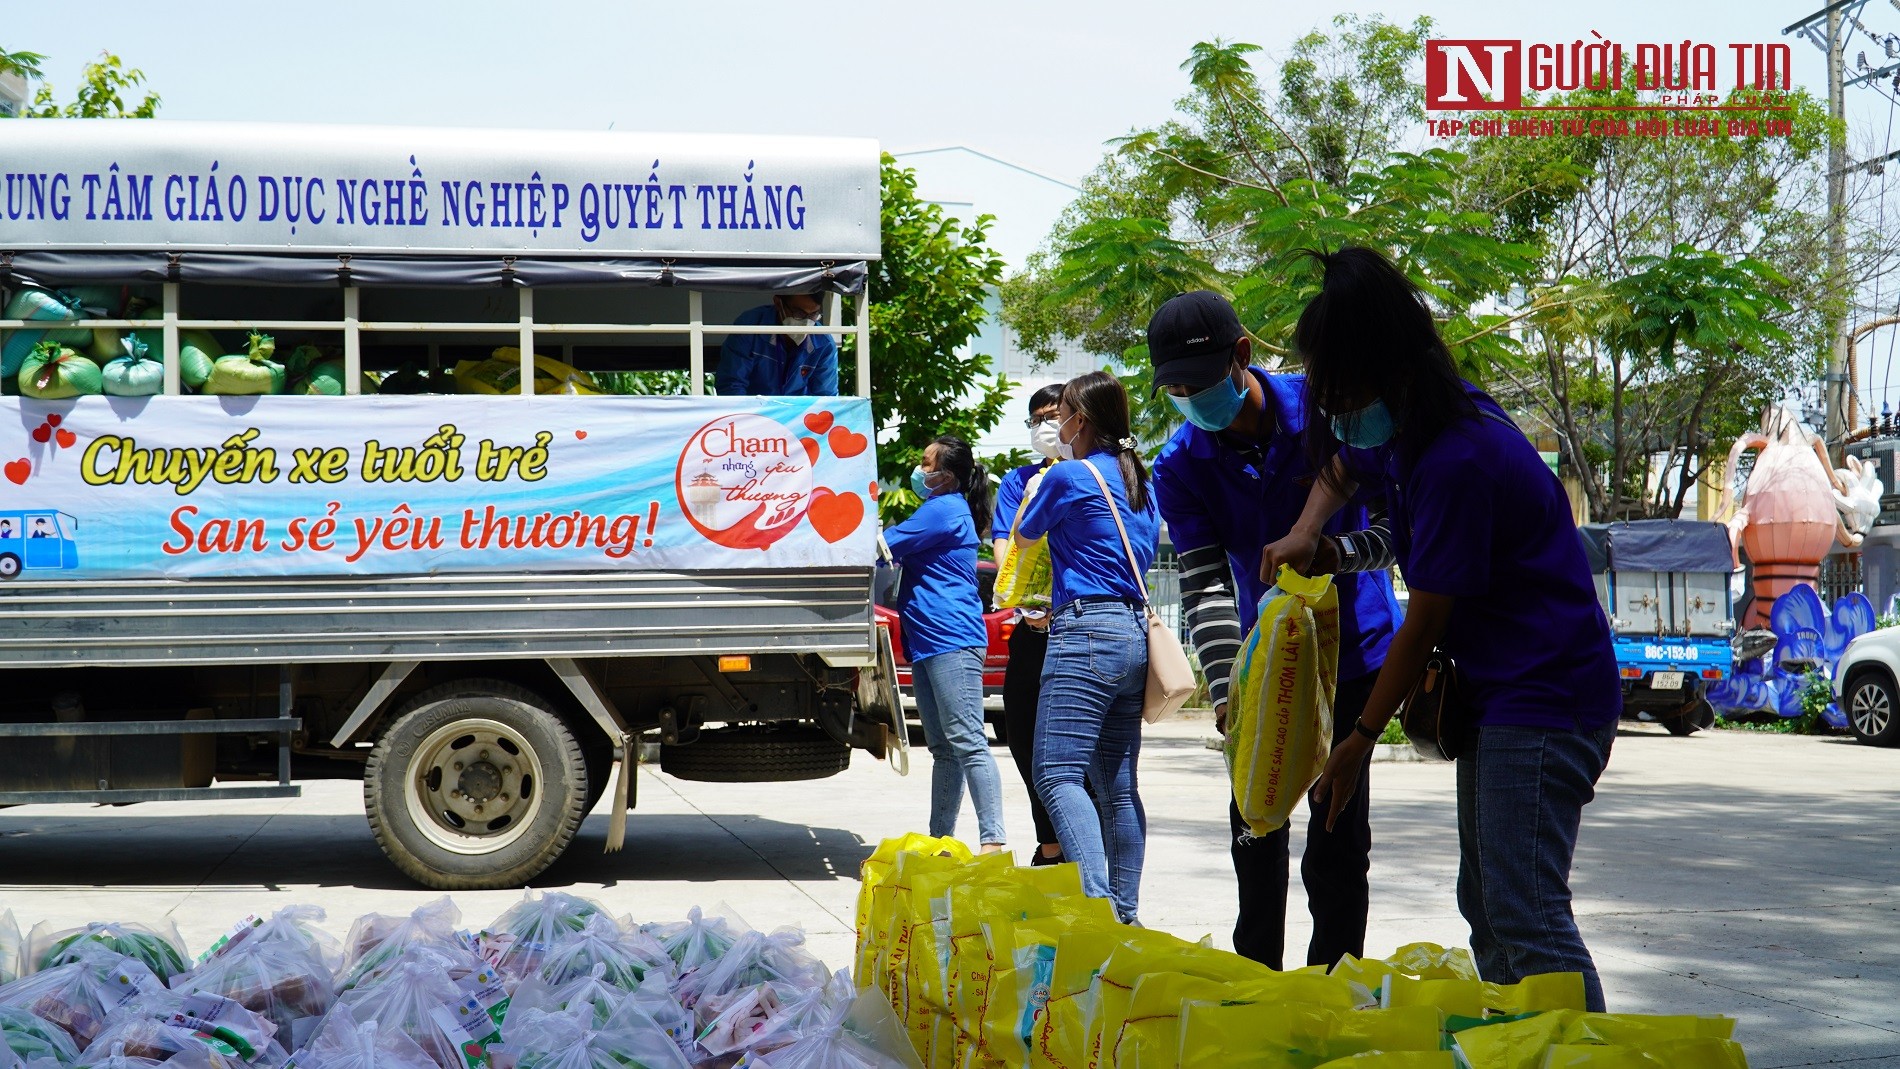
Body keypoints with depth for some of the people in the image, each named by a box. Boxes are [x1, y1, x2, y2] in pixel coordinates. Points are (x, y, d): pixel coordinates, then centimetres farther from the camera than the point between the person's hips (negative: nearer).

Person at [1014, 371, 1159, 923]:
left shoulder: (1068, 475, -6)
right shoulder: (1140, 482, 17)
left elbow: (1023, 536, 10)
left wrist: (1047, 475, 28)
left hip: (1087, 633, -9)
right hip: (1134, 630, 9)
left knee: (1058, 774, -14)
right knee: (1118, 782, 10)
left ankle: (1095, 900, -29)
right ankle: (1125, 914, 10)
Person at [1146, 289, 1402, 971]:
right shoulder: (1181, 466, -10)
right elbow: (1205, 582, -18)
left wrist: (1337, 552, -39)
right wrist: (1224, 690, -31)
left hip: (1352, 650, -3)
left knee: (1338, 831, -3)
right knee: (1257, 824, 9)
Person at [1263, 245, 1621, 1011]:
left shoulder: (1456, 461, -24)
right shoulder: (1404, 429, 6)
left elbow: (1422, 628, -17)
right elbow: (1343, 466, 32)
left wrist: (1358, 742, -5)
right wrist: (1305, 532, 10)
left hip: (1543, 701, -11)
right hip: (1498, 695, 11)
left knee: (1526, 916, -17)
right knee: (1484, 904, 13)